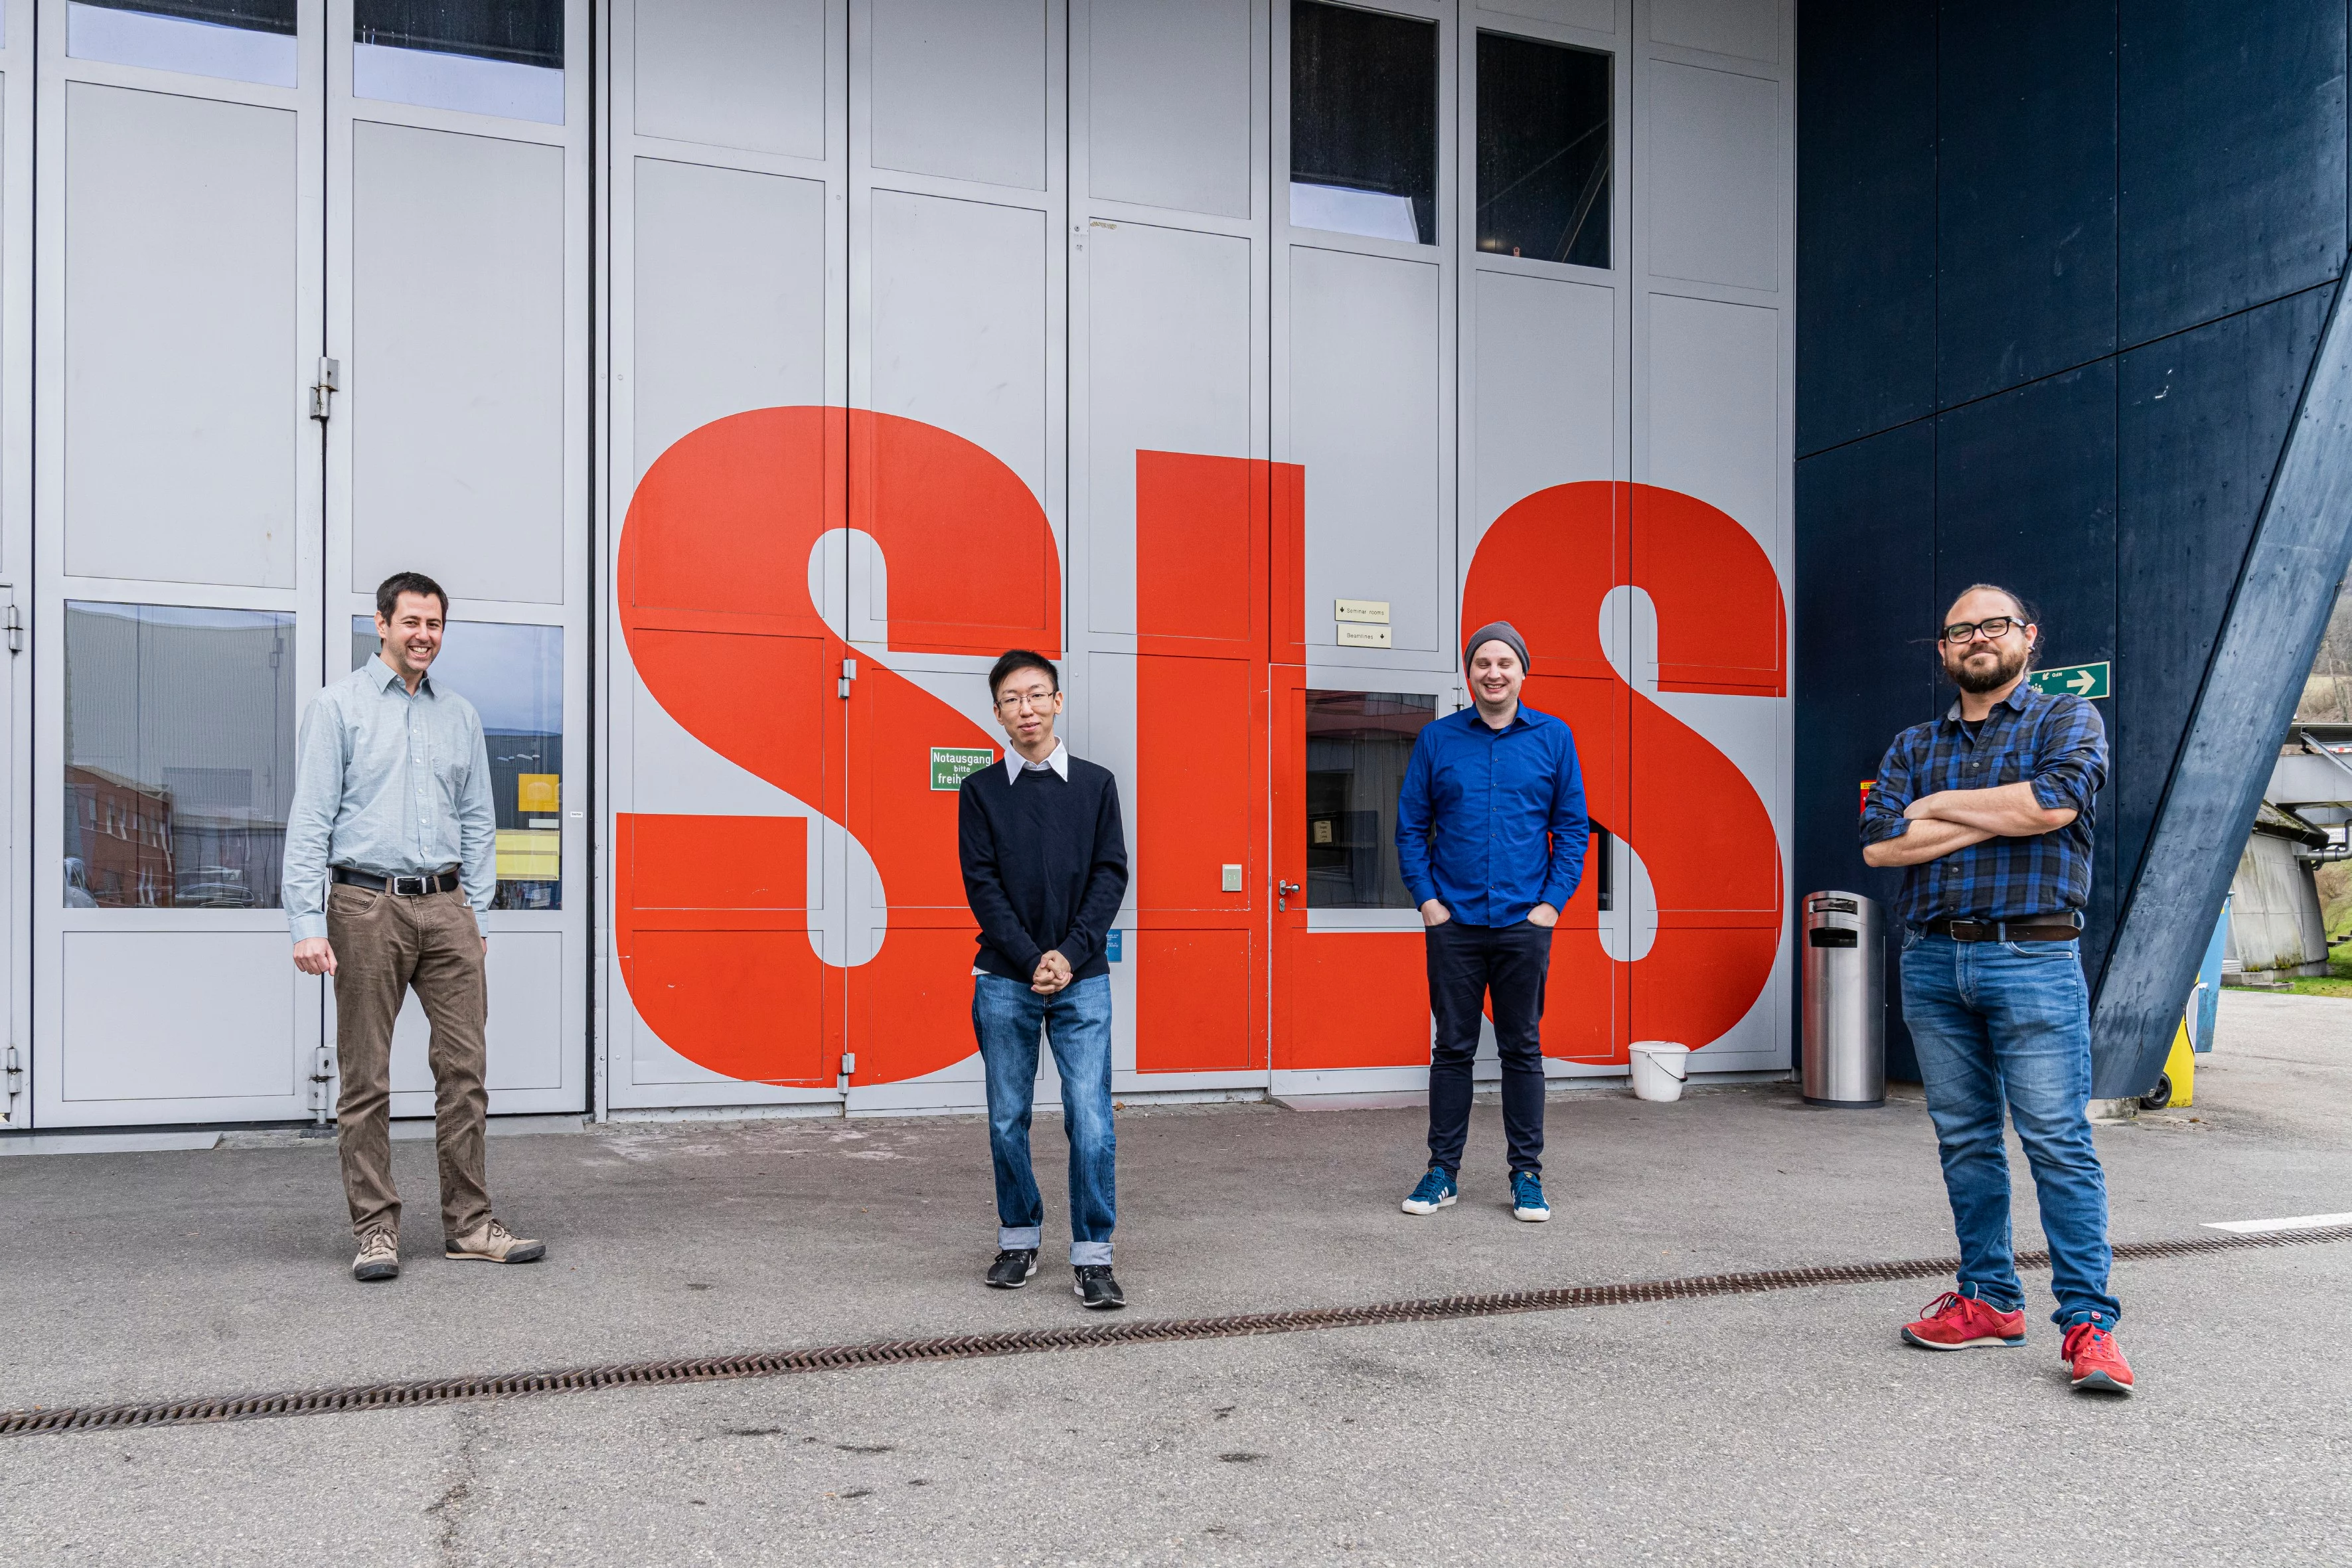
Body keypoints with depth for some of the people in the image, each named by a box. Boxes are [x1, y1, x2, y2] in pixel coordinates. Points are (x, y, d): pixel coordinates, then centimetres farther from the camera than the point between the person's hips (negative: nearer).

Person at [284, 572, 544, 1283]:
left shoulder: (461, 716, 15)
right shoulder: (339, 707, 3)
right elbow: (310, 821, -3)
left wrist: (476, 916, 10)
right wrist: (308, 924, -11)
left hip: (445, 905, 4)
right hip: (368, 905, -3)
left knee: (464, 1066, 1)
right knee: (366, 1077, 2)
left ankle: (468, 1223, 9)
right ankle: (376, 1230, 10)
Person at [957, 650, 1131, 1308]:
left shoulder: (1096, 784, 7)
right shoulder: (980, 791, 5)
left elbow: (1112, 875, 2)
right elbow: (983, 886, -2)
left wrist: (1069, 953, -10)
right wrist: (1032, 961, -12)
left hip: (1083, 979, 0)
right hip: (1005, 981, 0)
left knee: (1091, 1118, -6)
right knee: (1008, 1119, 7)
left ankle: (1092, 1257, 4)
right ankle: (1018, 1241, 24)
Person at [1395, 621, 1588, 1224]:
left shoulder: (1554, 738, 3)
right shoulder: (1437, 739, 3)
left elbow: (1573, 828, 5)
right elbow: (1411, 827, 6)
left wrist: (1551, 903, -4)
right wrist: (1428, 899, -3)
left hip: (1524, 924, 0)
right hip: (1454, 924, 0)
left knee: (1523, 1049, 7)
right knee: (1452, 1047, 7)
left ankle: (1527, 1174, 17)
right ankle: (1443, 1172, 16)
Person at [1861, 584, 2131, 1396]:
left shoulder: (2068, 719, 6)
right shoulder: (1914, 745, 16)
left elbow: (2056, 802, -15)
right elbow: (1879, 841, 0)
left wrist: (1940, 806, -4)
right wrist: (1996, 818, -6)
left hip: (2032, 957, -4)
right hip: (1931, 961, 4)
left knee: (2059, 1141, -7)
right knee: (1964, 1139, 9)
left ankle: (2088, 1321, -1)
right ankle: (1990, 1297, 19)